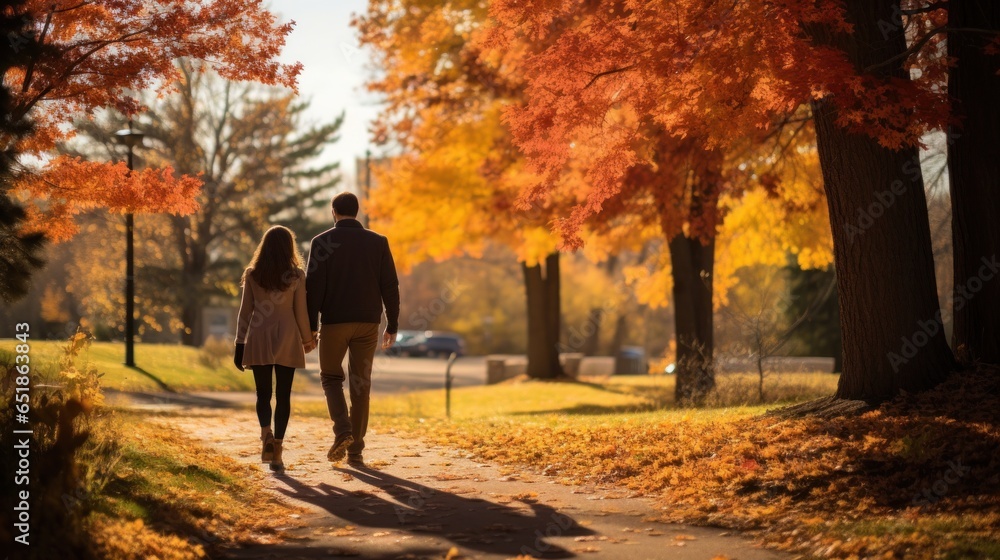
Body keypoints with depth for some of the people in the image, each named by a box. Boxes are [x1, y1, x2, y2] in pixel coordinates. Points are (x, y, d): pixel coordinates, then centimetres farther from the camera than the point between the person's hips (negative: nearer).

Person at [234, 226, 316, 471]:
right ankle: (277, 451, 1)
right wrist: (307, 339, 15)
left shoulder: (252, 275, 0)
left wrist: (240, 345, 8)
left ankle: (266, 433, -17)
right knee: (283, 395, 4)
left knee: (263, 394, 9)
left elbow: (245, 312, 2)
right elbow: (301, 312, 0)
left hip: (258, 341, 1)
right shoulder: (296, 275, -3)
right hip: (287, 340, -1)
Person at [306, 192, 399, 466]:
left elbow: (313, 286, -7)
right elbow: (390, 286, 2)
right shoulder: (378, 242, 4)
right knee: (360, 384, 8)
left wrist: (310, 327, -4)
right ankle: (355, 449, 7)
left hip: (334, 321, -2)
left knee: (331, 377, 14)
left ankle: (342, 431, -8)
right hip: (367, 322, 2)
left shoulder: (322, 242, -2)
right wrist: (392, 325, 7)